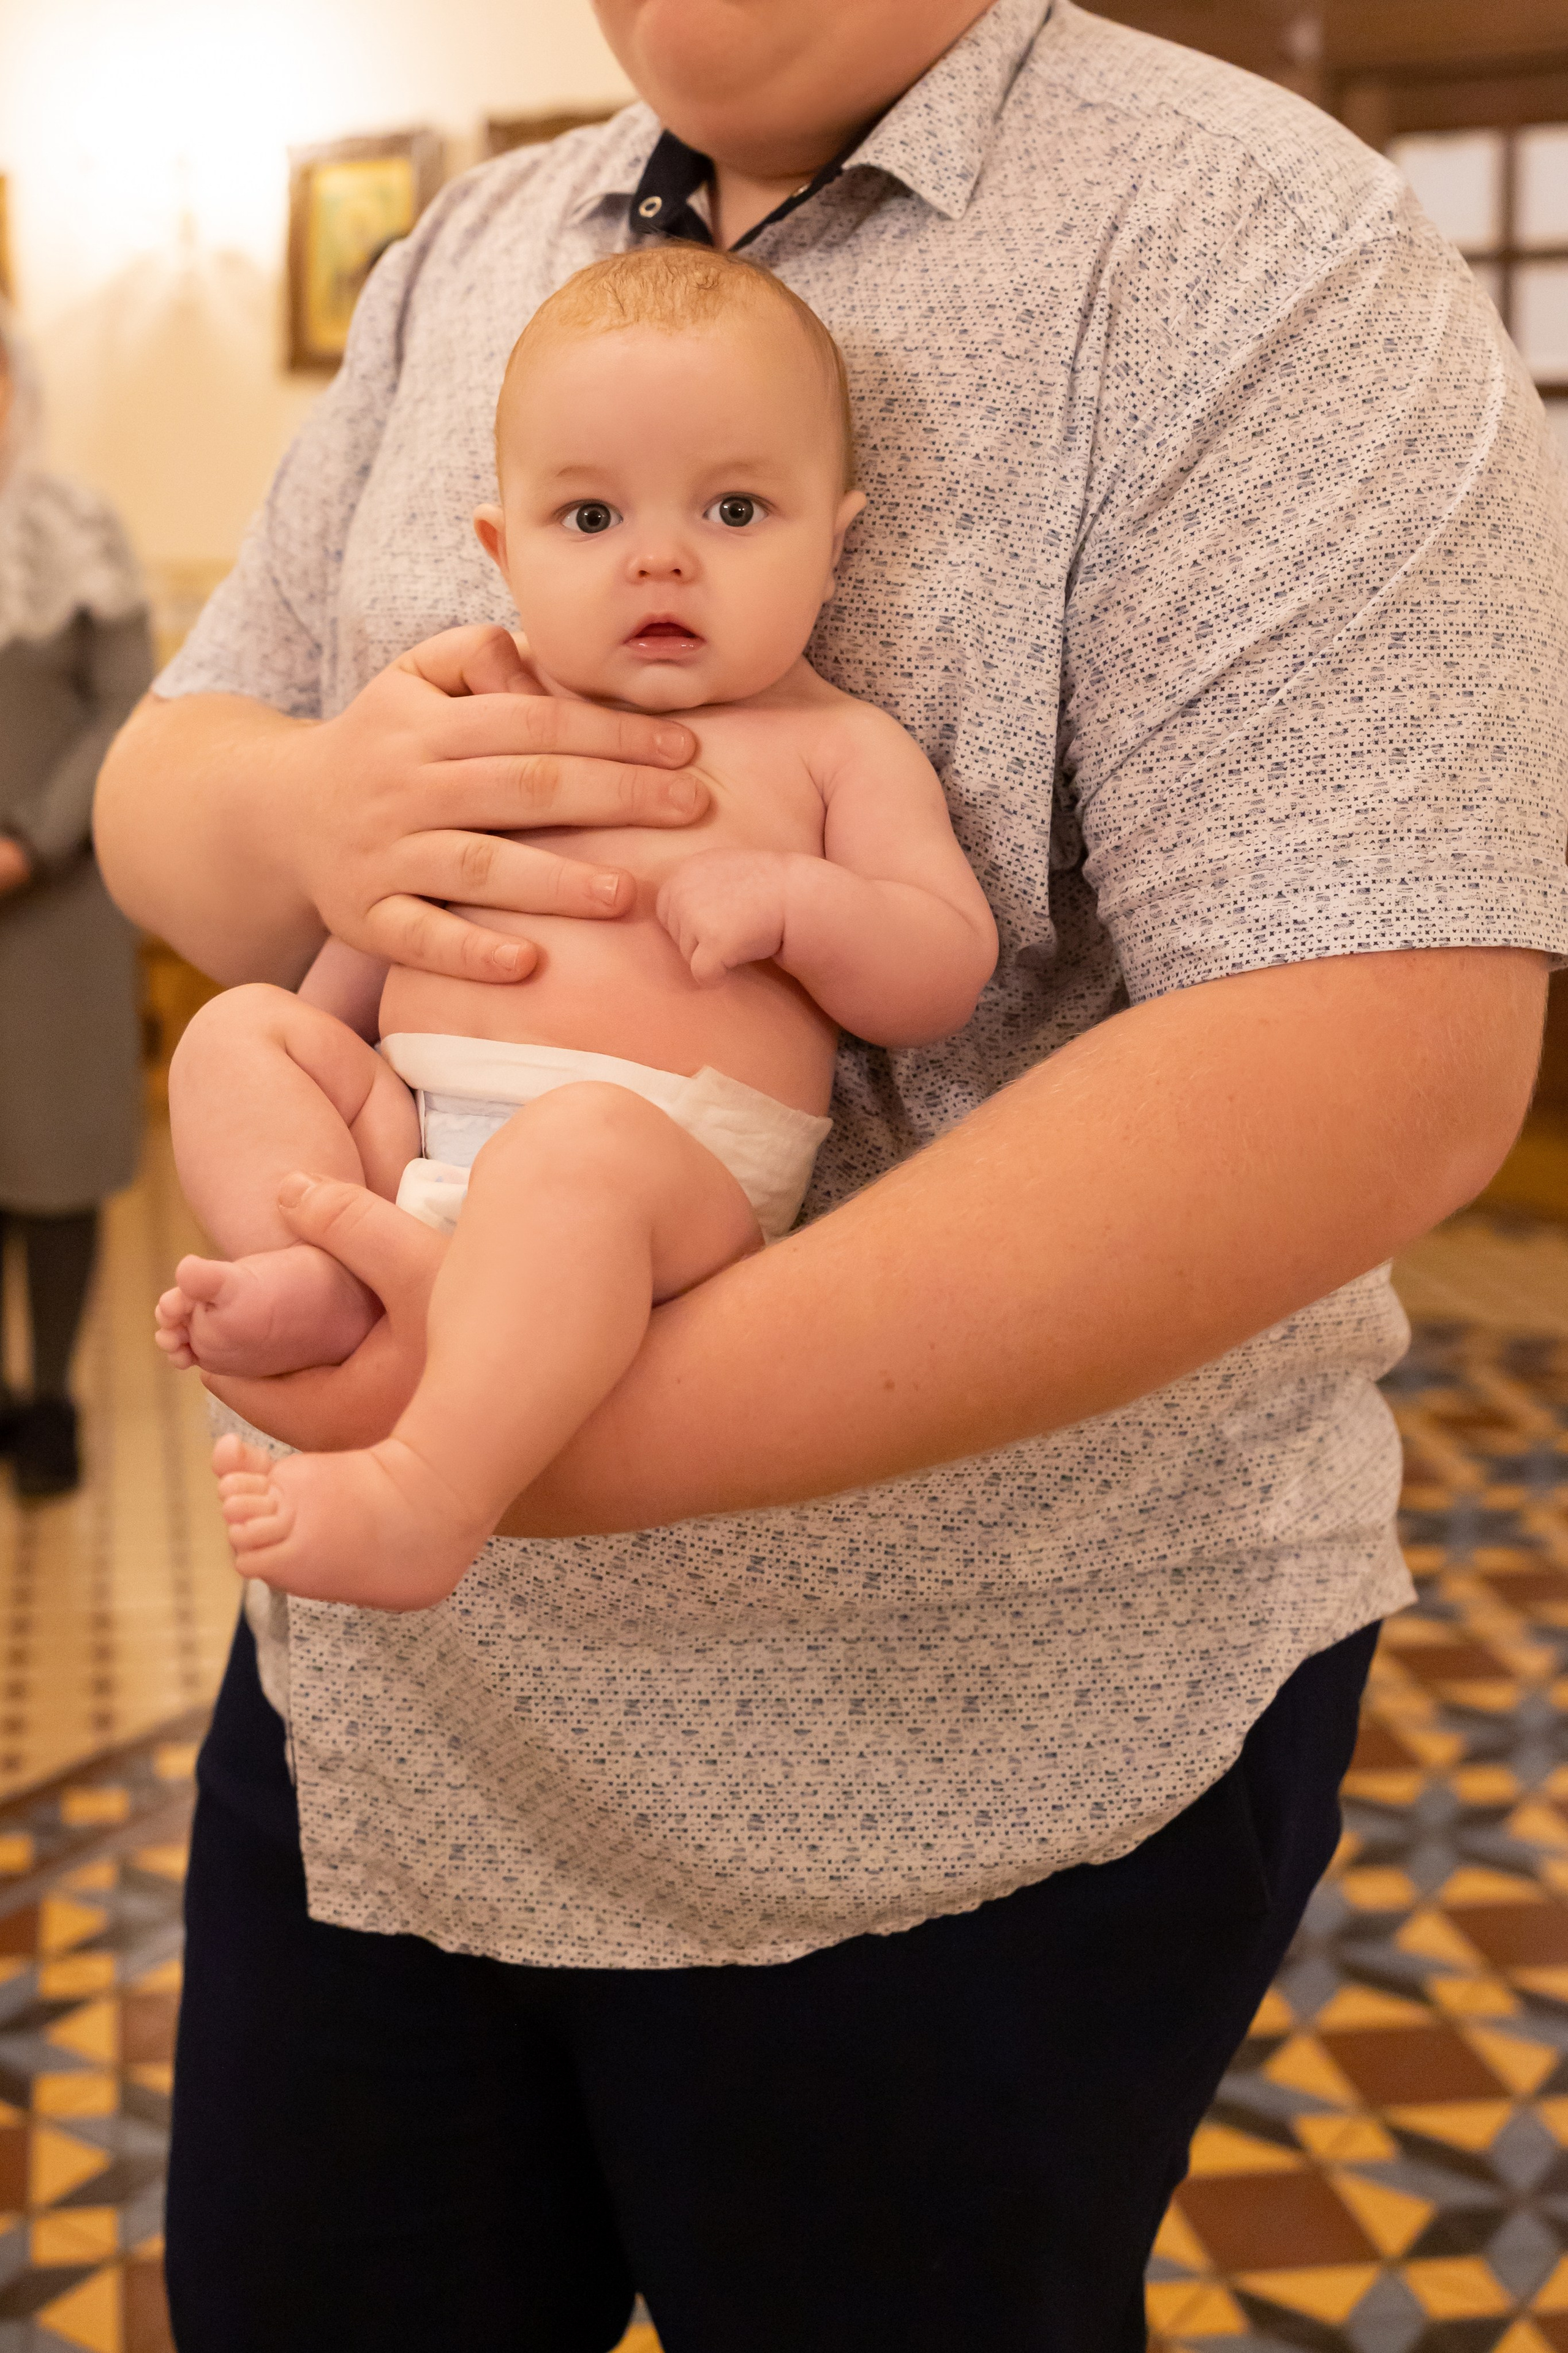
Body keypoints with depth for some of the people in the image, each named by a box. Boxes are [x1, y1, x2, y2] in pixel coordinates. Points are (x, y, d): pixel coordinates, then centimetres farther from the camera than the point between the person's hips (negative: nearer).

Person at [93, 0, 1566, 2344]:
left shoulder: (1250, 253, -13)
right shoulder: (464, 264, 8)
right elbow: (158, 781, 10)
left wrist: (620, 1422, -32)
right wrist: (292, 813, -17)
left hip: (973, 1756, -5)